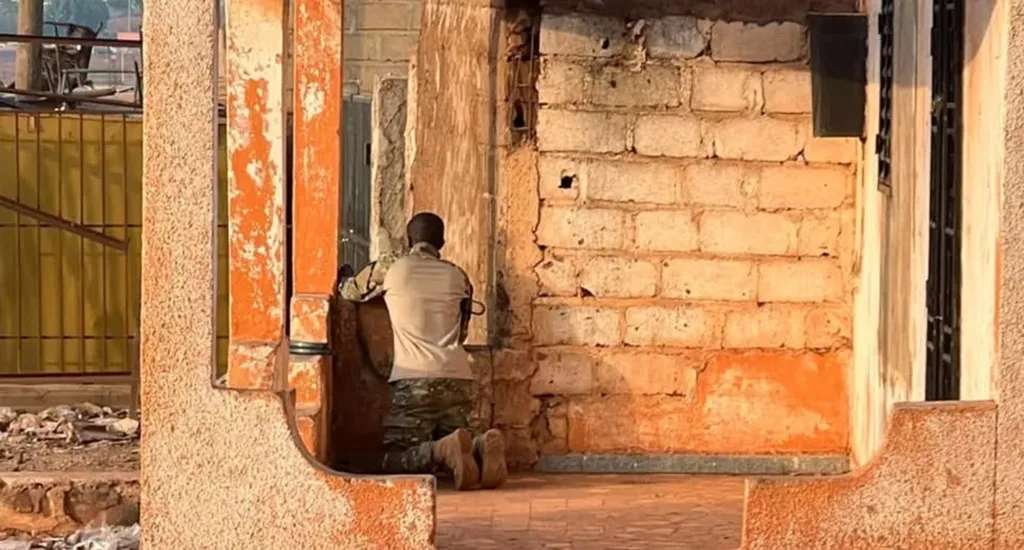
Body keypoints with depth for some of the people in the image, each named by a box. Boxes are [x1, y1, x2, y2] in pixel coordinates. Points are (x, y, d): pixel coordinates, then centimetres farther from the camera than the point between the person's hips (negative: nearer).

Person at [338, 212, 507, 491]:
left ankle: (444, 450, -28)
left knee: (391, 461, 1)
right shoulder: (458, 276, 17)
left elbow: (349, 292, 25)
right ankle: (481, 447, -18)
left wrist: (344, 280, 47)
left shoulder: (390, 266, 7)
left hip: (413, 380, -4)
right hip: (458, 379, 4)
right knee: (456, 458, 17)